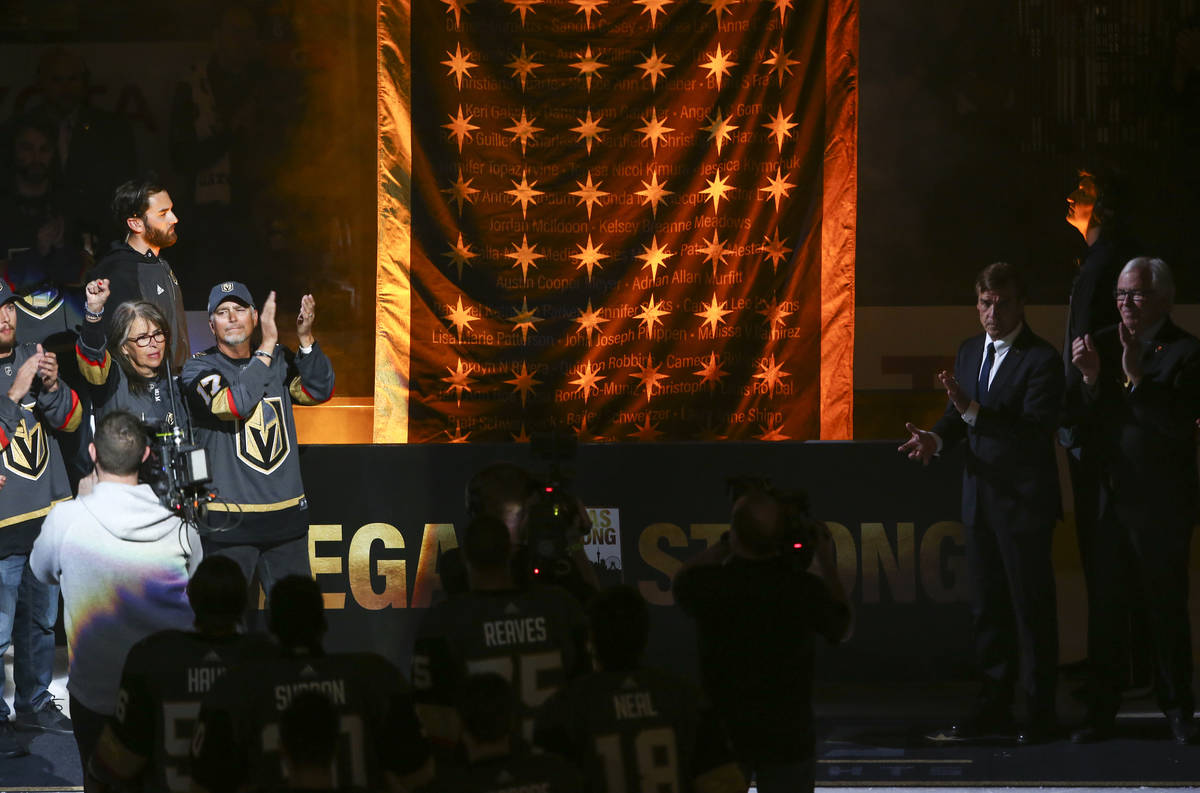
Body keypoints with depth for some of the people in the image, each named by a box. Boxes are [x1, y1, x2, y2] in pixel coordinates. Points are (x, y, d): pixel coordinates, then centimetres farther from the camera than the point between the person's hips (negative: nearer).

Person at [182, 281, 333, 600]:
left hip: (286, 514, 4)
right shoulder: (199, 369, -2)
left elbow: (319, 391, -3)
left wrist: (306, 339, -16)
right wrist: (267, 345, -20)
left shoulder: (280, 360, 11)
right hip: (229, 521, -4)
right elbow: (235, 404, -20)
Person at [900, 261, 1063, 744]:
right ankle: (993, 709, 20)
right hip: (980, 500, 7)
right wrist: (935, 438, -6)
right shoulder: (970, 352, 11)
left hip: (1024, 504, -7)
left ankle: (1040, 715, 3)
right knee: (987, 609, 12)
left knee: (1032, 609, -2)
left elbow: (1037, 430, -23)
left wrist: (974, 411, -30)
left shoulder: (1041, 360, -13)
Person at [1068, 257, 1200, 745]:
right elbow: (1088, 421, 4)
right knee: (1104, 608, 5)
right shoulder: (1103, 345, 7)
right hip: (1109, 498, 4)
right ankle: (1101, 713, 10)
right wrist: (1091, 378, -14)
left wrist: (1137, 380, -25)